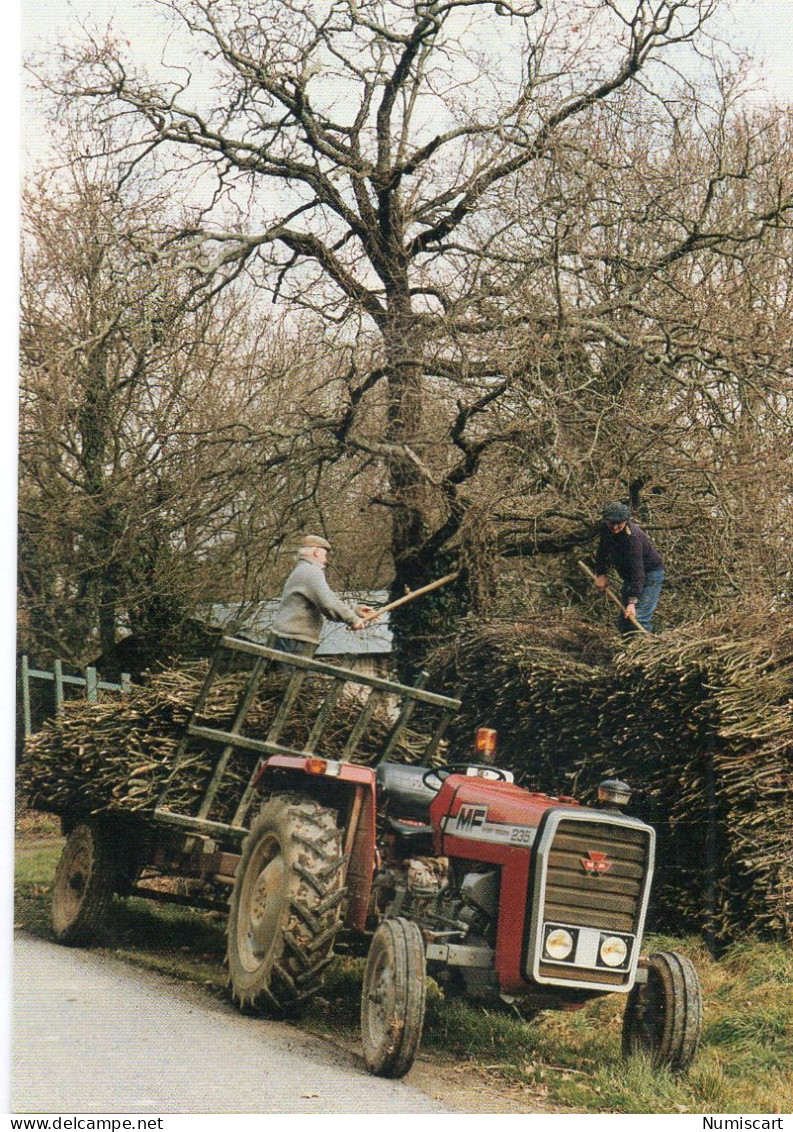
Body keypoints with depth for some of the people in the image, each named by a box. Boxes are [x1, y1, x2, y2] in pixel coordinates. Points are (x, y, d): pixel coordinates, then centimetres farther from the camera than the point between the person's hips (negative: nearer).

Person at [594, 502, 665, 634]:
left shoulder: (632, 537, -32)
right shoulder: (606, 529, -9)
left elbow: (637, 570, -36)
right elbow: (603, 550, 12)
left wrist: (633, 602, -39)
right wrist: (600, 574, 1)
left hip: (650, 574, -8)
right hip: (629, 575, 8)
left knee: (639, 618, -20)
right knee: (623, 622, 10)